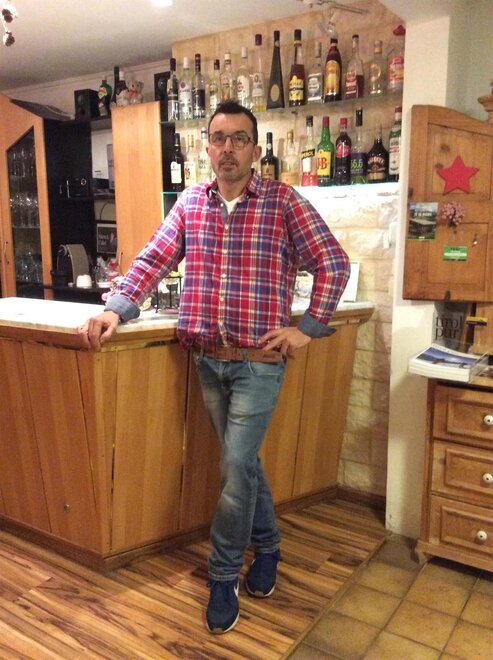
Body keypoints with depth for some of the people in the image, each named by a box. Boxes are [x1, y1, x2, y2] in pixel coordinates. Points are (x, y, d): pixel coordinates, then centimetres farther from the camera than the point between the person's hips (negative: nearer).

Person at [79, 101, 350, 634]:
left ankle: (223, 577, 20)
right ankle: (267, 546, 38)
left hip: (259, 361, -4)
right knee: (243, 461, 16)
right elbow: (153, 260, 5)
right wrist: (116, 309, -8)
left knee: (236, 468, -2)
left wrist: (307, 328, -8)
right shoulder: (189, 203, 7)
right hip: (208, 359, 4)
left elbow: (334, 263, -4)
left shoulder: (284, 202, -5)